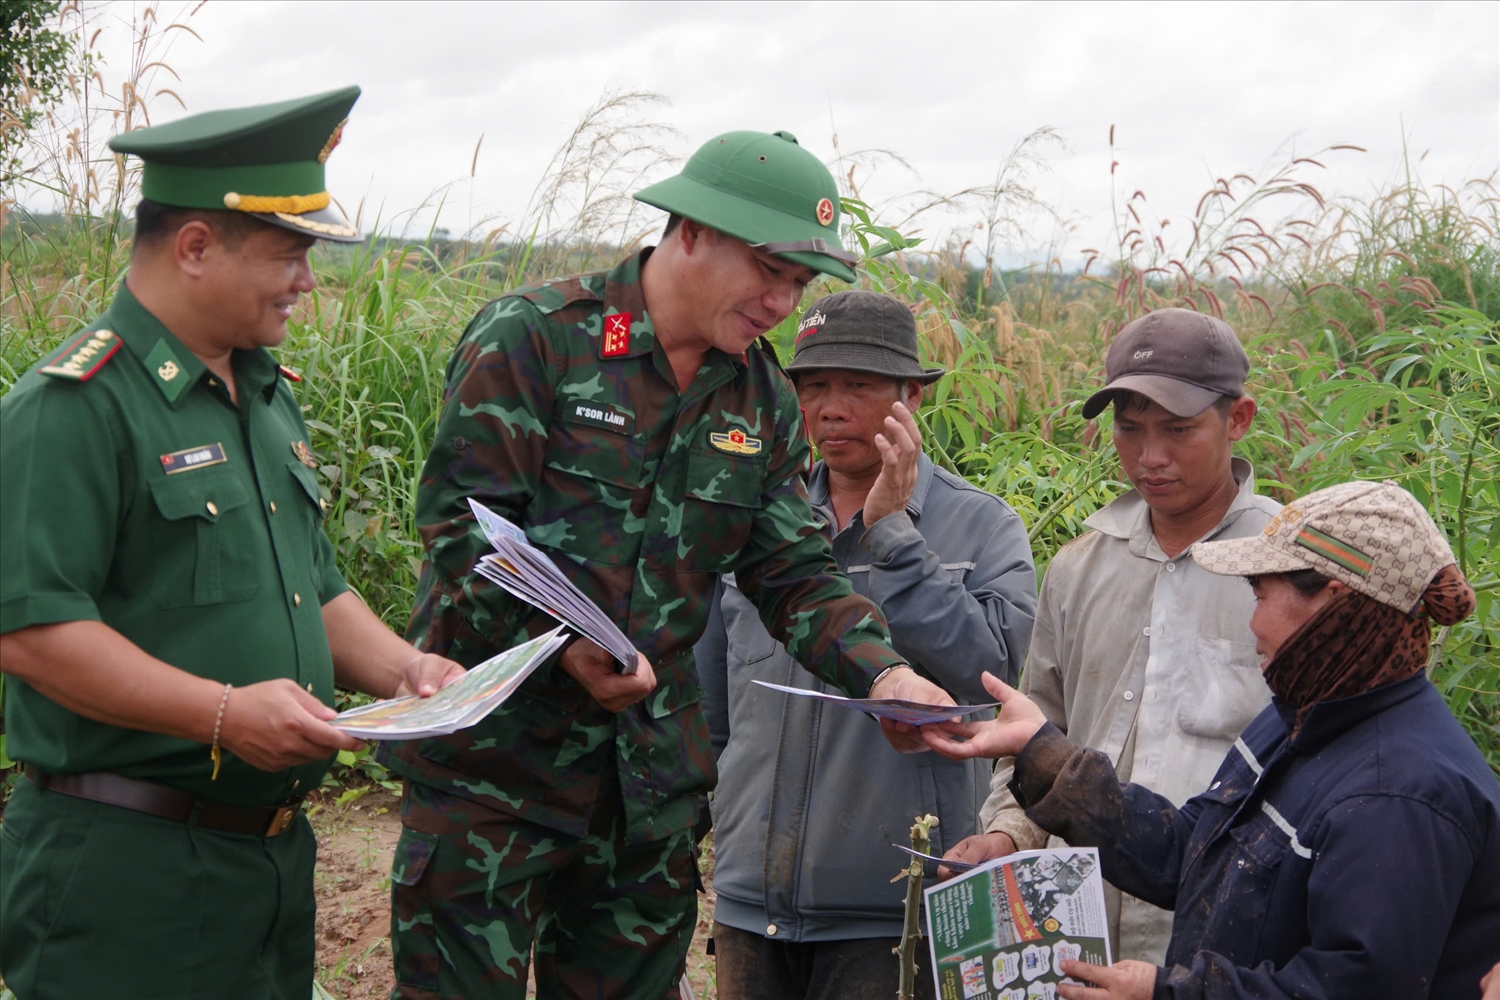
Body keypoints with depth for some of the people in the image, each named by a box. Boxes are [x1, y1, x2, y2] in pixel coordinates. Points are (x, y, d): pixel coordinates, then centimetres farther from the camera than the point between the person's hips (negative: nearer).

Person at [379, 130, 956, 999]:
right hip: (493, 758, -5)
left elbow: (795, 571, 7)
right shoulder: (533, 337, -10)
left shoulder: (764, 399, 9)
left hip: (650, 780, 6)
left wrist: (883, 674, -11)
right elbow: (461, 521, -15)